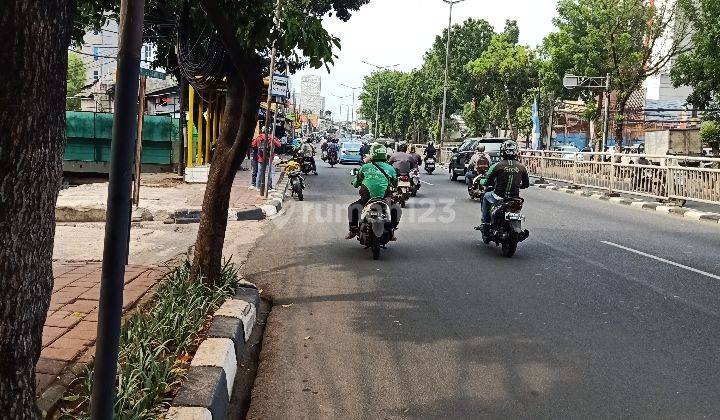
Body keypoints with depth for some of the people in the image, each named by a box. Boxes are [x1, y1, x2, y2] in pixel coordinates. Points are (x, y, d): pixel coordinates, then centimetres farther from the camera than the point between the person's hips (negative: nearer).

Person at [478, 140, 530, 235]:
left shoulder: (497, 166, -11)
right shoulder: (521, 167, -3)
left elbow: (487, 182, -5)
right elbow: (526, 184, 8)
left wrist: (481, 181, 18)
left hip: (499, 197, -2)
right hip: (515, 198, 3)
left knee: (486, 196, 29)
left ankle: (485, 224, 27)